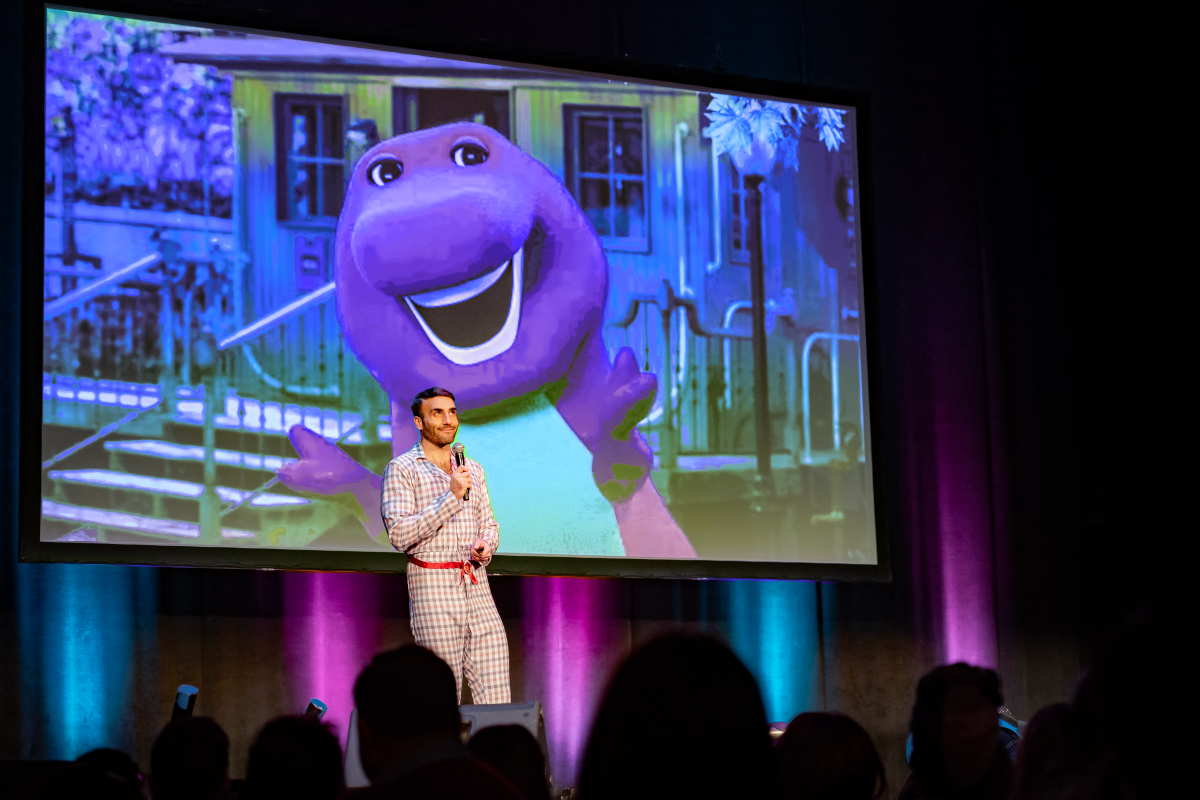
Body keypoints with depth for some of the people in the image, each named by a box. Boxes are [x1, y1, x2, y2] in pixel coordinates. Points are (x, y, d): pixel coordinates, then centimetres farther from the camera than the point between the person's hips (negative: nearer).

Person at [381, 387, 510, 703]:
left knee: (497, 698, -3)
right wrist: (451, 497, -17)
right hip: (432, 588, -5)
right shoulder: (401, 469, -1)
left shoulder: (473, 470, 17)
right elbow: (400, 535, -12)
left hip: (477, 587, 5)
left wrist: (486, 545, 0)